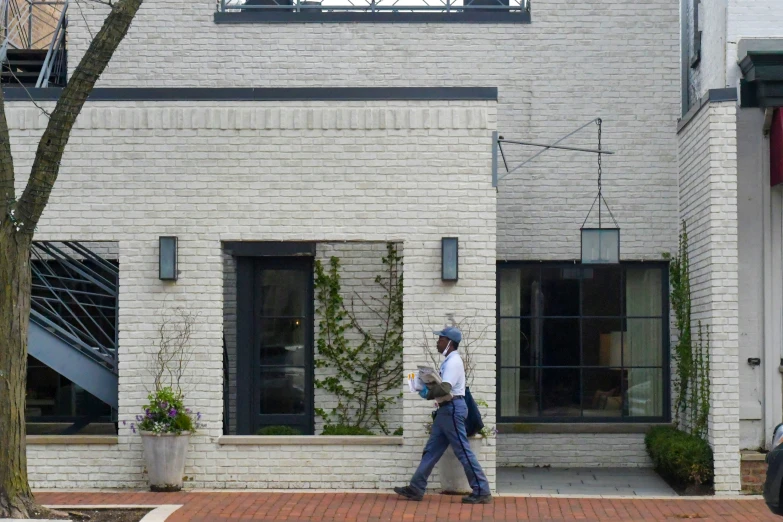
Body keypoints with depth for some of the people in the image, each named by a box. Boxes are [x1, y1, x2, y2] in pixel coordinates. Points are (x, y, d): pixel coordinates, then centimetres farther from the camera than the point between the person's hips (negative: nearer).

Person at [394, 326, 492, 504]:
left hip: (452, 409, -11)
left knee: (463, 451, -7)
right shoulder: (449, 360, 17)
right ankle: (416, 489, 14)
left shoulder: (454, 361, -16)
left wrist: (427, 393, -12)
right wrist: (429, 387, 3)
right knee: (431, 451, 10)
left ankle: (482, 491, -3)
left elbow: (444, 388, -26)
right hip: (446, 409, 11)